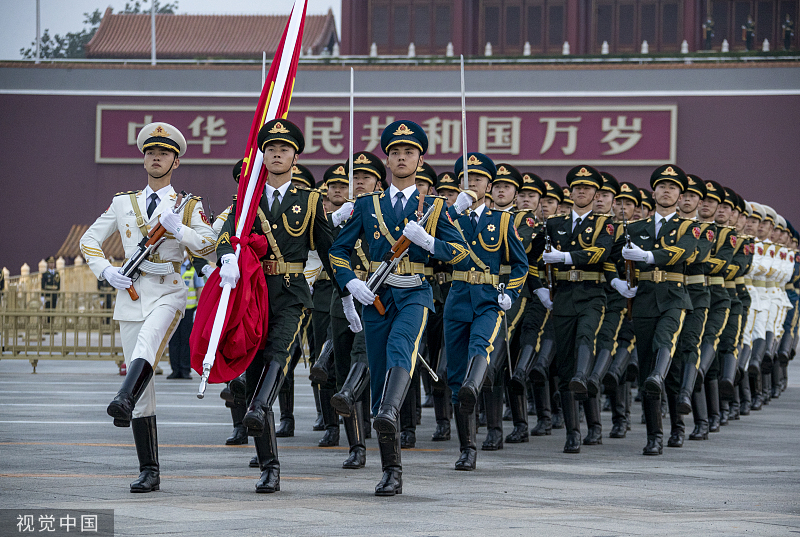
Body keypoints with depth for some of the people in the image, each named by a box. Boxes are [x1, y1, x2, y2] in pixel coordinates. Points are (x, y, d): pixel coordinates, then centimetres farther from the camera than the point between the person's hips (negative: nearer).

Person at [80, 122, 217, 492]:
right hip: (131, 295, 3)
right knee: (143, 390, 0)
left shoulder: (189, 207, 9)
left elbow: (212, 250, 0)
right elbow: (89, 242, 18)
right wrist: (107, 272, 0)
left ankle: (124, 402, -63)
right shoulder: (123, 203, 15)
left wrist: (178, 228, -14)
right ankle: (149, 472, 2)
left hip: (167, 295, -3)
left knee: (146, 346, -37)